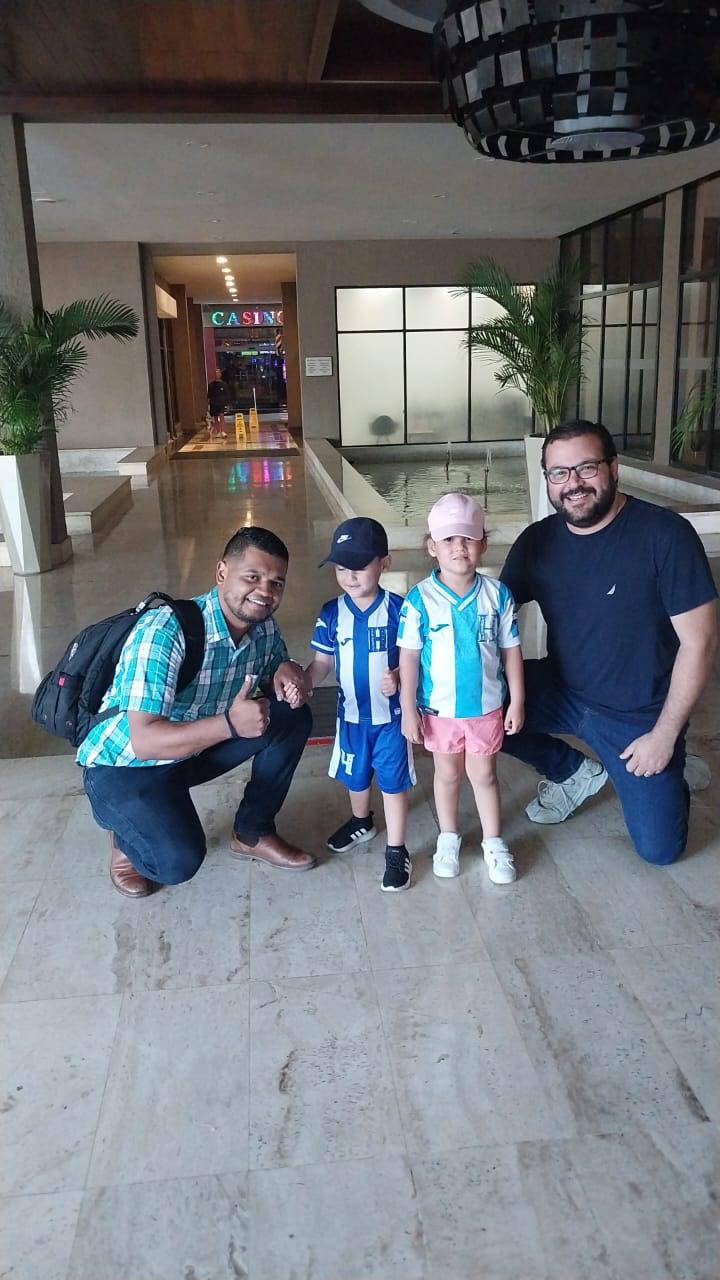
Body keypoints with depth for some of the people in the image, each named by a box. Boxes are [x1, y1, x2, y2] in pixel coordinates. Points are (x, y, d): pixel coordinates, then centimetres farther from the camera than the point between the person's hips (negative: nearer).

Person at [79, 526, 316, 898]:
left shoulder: (263, 626, -11)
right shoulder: (164, 631, -32)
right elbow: (144, 741, -36)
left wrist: (286, 672, -17)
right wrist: (229, 724, -51)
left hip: (196, 747, 7)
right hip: (125, 766, -6)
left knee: (293, 717, -7)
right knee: (179, 860, -28)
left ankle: (252, 832, 9)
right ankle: (126, 835, 8)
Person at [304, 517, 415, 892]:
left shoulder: (397, 608, -15)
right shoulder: (331, 614, -6)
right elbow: (322, 661, -1)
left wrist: (399, 677, -27)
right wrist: (302, 683, -19)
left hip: (391, 714, -4)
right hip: (351, 713, 4)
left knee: (393, 781, 6)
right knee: (354, 775, 24)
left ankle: (396, 851, 21)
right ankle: (361, 822, 52)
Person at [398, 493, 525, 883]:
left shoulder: (497, 595, -9)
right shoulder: (420, 599, -14)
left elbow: (511, 649, -1)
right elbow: (408, 656, -9)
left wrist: (517, 701, 1)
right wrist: (408, 709, -8)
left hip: (486, 705, 1)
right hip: (439, 708, 0)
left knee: (483, 774, 15)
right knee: (447, 773, 18)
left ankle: (493, 842, 34)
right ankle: (448, 837, 39)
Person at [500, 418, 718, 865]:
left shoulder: (665, 534, -21)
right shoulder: (538, 541, -7)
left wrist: (665, 735, -16)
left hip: (641, 714, -4)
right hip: (562, 691, 4)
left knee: (660, 849, -5)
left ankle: (673, 774, 32)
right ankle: (574, 772, 9)